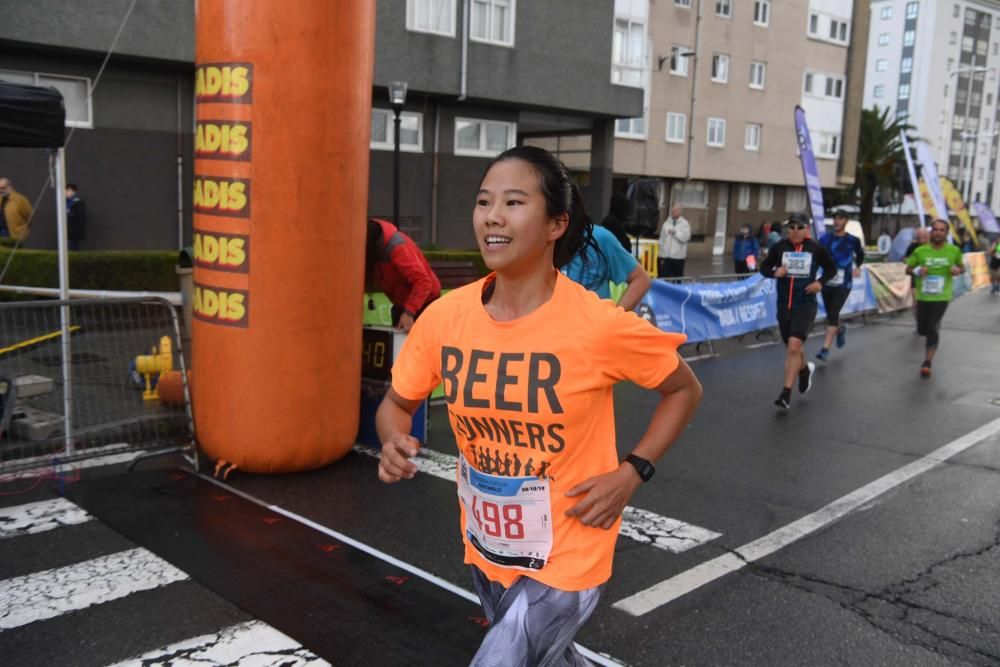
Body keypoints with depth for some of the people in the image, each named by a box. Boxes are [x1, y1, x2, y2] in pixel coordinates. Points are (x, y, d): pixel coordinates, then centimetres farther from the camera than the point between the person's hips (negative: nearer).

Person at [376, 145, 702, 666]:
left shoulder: (600, 325, -22)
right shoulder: (444, 317, -12)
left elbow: (684, 389, -5)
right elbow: (396, 403, 3)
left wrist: (631, 473, -15)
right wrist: (394, 444, -19)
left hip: (567, 558, -4)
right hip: (485, 547, 5)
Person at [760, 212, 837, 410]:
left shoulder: (816, 249, -4)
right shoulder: (779, 247, -1)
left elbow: (831, 268, 10)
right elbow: (764, 267, 9)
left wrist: (821, 282, -8)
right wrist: (774, 272, -12)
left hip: (805, 305, -3)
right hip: (784, 305, 3)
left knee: (794, 346, -19)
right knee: (791, 348, 17)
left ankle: (786, 393, -14)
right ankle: (805, 369, 51)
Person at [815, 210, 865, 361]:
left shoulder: (853, 240, -2)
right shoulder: (825, 238, 2)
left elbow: (860, 254, 17)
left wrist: (857, 267, 7)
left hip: (843, 284, -3)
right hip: (827, 282, 3)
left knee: (833, 313, -14)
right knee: (830, 314, 14)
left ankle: (825, 348, -14)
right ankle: (840, 329, 49)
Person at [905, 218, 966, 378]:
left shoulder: (954, 250, -5)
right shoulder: (920, 251, -6)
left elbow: (962, 267, 12)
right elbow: (908, 269, 4)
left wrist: (958, 270, -12)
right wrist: (917, 271, -18)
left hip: (941, 297, -2)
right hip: (923, 296, 2)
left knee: (933, 329, -14)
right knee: (922, 330, 12)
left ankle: (927, 363, -7)